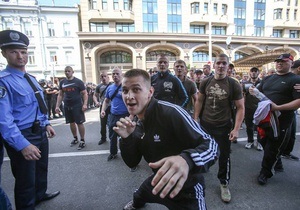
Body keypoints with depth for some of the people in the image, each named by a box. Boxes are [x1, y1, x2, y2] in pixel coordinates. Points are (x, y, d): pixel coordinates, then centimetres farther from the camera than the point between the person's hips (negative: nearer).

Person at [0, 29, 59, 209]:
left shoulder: (32, 79, 8)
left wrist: (46, 124, 11)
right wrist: (23, 145, -30)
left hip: (40, 132, 8)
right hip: (22, 136, -8)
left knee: (42, 169, 27)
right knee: (25, 179, 11)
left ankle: (41, 195, 53)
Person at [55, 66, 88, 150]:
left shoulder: (78, 81, -6)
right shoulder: (62, 82, 8)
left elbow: (85, 93, -7)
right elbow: (60, 95, 13)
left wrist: (85, 104, -20)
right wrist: (57, 106, 6)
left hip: (77, 105, -5)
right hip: (67, 106, 5)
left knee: (79, 123, -2)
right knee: (71, 123, 15)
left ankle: (82, 141, 9)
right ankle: (75, 138, 31)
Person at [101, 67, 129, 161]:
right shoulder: (109, 88, 7)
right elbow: (106, 101, 19)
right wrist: (103, 110, 3)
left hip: (125, 116, -6)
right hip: (113, 116, 6)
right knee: (112, 136, 20)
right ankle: (113, 153, 43)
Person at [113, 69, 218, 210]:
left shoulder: (171, 112, -30)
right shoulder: (135, 122, -5)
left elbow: (211, 145, -30)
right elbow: (132, 163, -2)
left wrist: (187, 160, -50)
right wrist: (126, 138, -21)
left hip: (186, 189, -8)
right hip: (159, 181, 9)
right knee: (137, 197, 31)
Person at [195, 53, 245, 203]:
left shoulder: (234, 85, -8)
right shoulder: (205, 82, -2)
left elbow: (240, 108, -5)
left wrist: (236, 129, -13)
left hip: (224, 126, -1)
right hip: (205, 124, 2)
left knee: (224, 156, 10)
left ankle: (224, 183, 32)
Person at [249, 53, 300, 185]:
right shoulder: (268, 78, 11)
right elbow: (259, 92, 16)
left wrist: (278, 108, -28)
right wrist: (254, 91, -8)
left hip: (281, 120, -6)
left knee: (272, 149, 5)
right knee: (264, 143, 19)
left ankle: (265, 173, 23)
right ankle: (277, 164, 43)